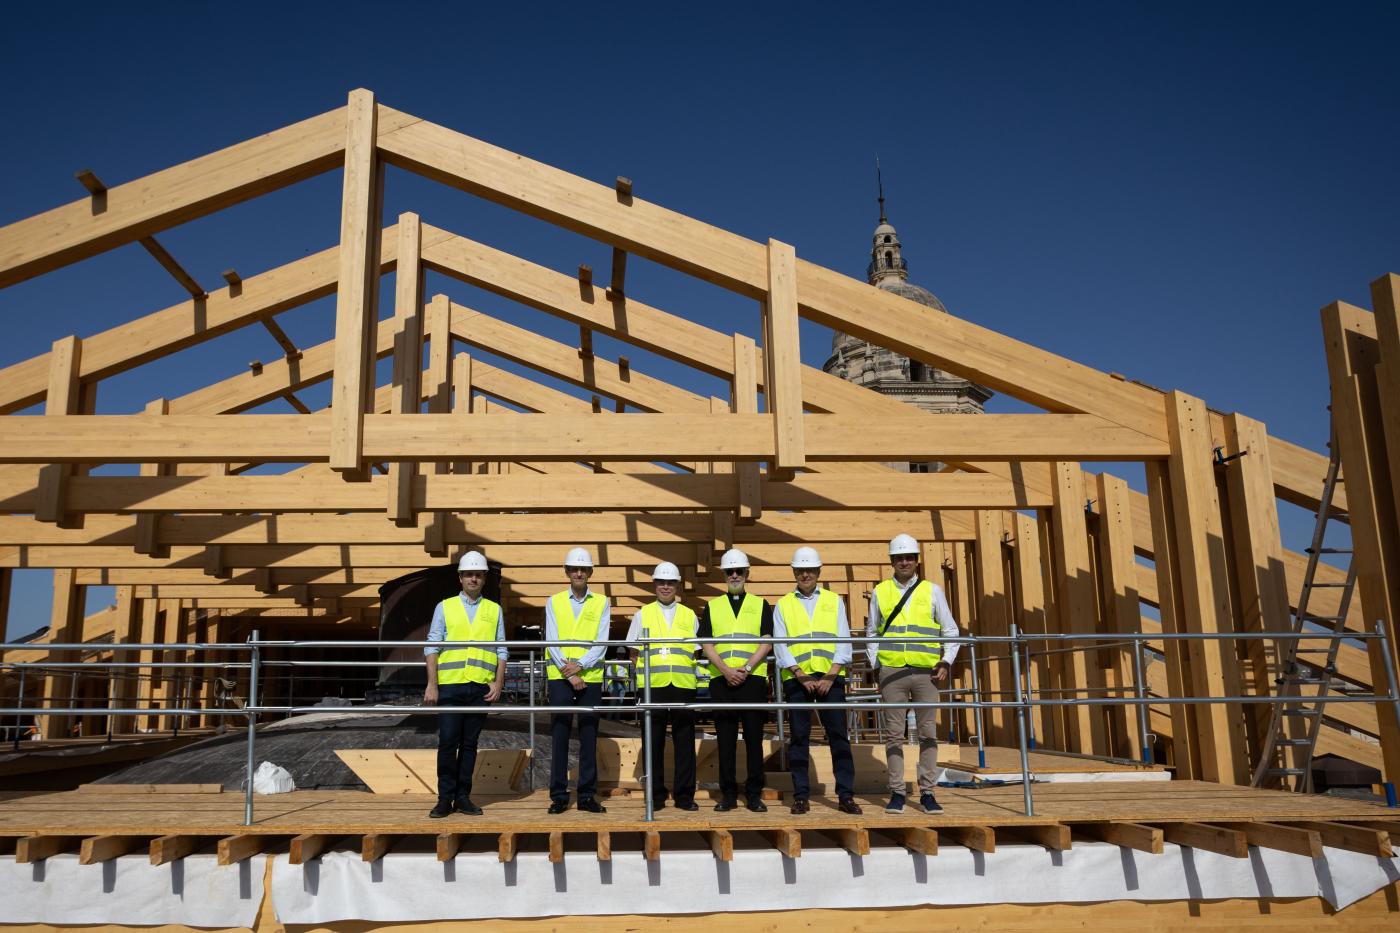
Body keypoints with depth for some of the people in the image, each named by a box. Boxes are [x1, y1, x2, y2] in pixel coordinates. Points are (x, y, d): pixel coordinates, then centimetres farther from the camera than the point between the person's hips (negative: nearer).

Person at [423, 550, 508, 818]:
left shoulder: (494, 610, 10)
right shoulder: (444, 607, 6)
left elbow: (501, 651, 10)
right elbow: (432, 647, 3)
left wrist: (498, 683, 0)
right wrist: (431, 685, -5)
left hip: (481, 687, 1)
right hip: (450, 685, -1)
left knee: (470, 744, 7)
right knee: (447, 742, -3)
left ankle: (463, 797, 15)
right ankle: (445, 798, 7)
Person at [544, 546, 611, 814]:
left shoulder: (601, 603, 7)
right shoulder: (554, 602, 7)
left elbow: (601, 643, -1)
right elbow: (551, 642, -1)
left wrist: (580, 665, -15)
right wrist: (569, 673, -10)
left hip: (590, 676, 0)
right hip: (560, 678, 0)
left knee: (589, 736, 4)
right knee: (559, 736, 1)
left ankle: (587, 795, 11)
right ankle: (558, 795, 8)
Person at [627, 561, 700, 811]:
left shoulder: (689, 616, 15)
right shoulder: (643, 615, 12)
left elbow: (695, 652, 15)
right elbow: (633, 652, 12)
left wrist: (685, 672, 3)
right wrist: (643, 673, 0)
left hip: (683, 685, 1)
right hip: (652, 686, -1)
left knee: (684, 741, 2)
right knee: (653, 742, 2)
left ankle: (684, 795, 9)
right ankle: (656, 795, 11)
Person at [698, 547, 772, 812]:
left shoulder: (761, 605, 11)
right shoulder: (712, 607, 13)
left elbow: (766, 642, 1)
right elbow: (706, 644, 4)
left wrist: (746, 668, -12)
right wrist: (726, 670, -11)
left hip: (753, 679, -1)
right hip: (721, 680, 1)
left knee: (754, 738, 1)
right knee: (725, 739, 3)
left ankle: (754, 794, 8)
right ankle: (728, 794, 11)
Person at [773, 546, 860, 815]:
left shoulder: (834, 601, 12)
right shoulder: (783, 605, 9)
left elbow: (844, 642, 5)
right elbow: (780, 647, 2)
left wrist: (830, 676, -7)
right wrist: (801, 677, -9)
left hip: (830, 678, 0)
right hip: (797, 679, 0)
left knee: (839, 735, -2)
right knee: (798, 737, 1)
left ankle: (846, 795, 4)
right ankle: (801, 796, 8)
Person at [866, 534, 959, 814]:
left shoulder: (932, 591, 8)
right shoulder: (880, 591, 9)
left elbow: (951, 632, 11)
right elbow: (872, 634, 15)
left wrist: (946, 662, -1)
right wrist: (876, 665, 5)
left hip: (925, 672, 0)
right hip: (892, 672, 0)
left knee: (928, 733, 3)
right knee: (894, 734, 2)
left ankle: (927, 792, 11)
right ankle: (897, 793, 9)